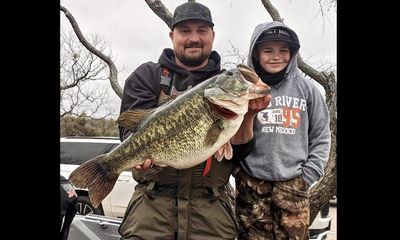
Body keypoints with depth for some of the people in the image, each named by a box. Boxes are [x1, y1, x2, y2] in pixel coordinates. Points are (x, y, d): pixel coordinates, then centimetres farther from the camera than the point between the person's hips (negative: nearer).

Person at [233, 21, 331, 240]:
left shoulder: (306, 89, 5)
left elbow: (321, 137, 9)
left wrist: (308, 175, 1)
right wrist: (238, 170, -5)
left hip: (293, 185, 1)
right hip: (251, 185, -1)